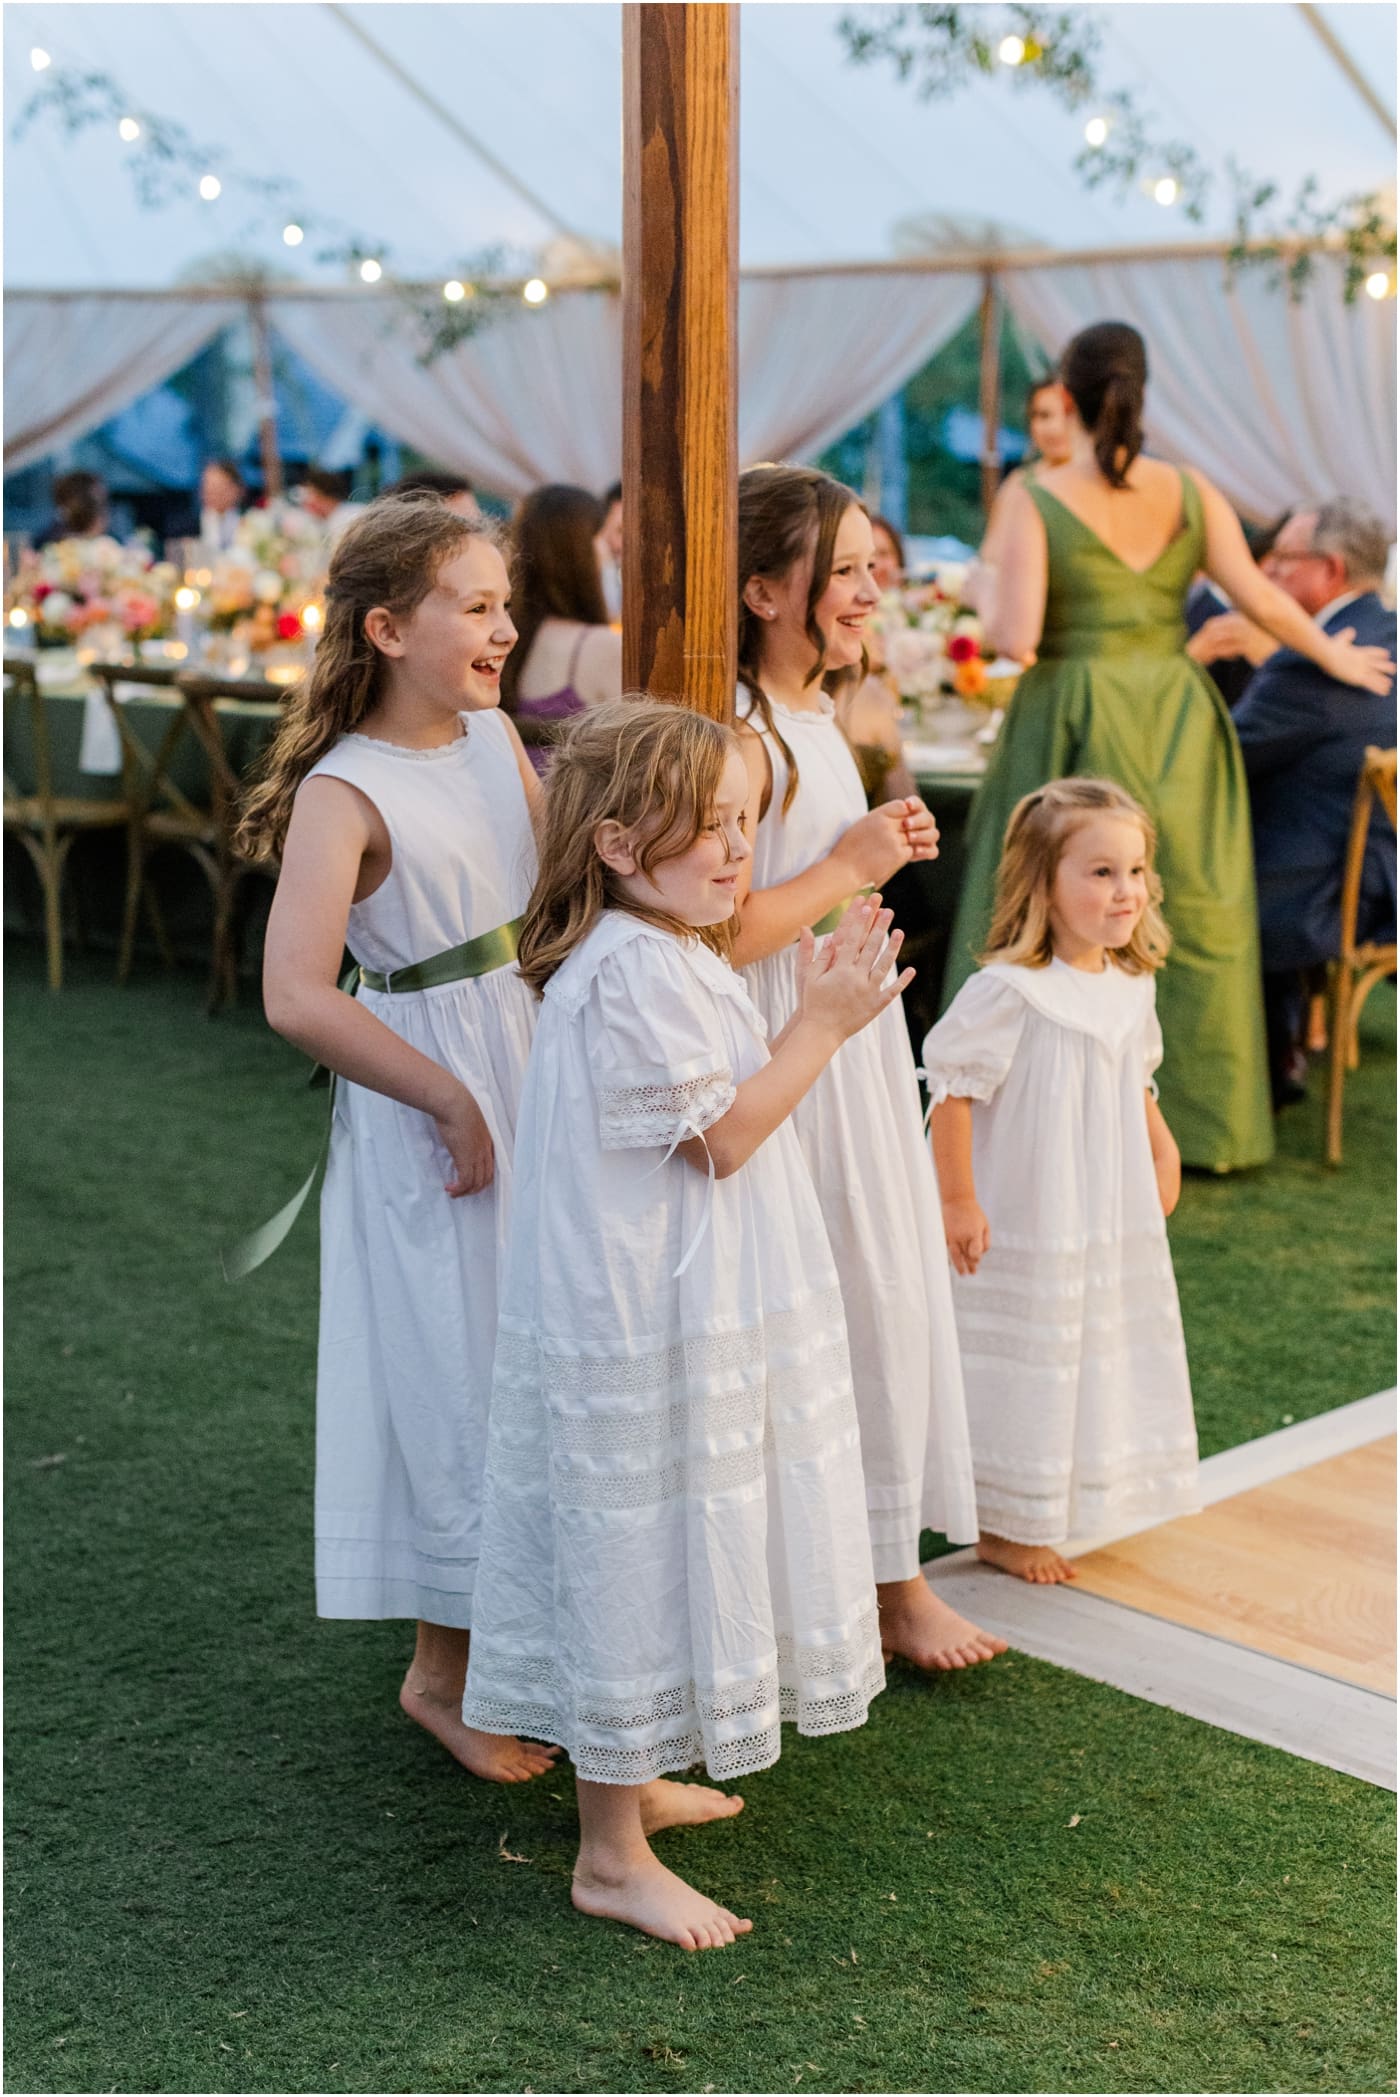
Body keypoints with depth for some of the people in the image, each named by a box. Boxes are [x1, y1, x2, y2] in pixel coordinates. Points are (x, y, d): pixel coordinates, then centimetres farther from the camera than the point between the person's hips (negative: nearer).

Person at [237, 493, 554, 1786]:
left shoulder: (493, 736, 3)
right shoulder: (346, 792, -19)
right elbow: (297, 997, -26)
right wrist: (452, 1101, -21)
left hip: (534, 1065, 7)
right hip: (433, 1106, -7)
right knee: (460, 1380, 3)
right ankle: (443, 1673, 23)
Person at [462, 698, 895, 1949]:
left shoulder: (667, 953, 13)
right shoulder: (637, 973, -21)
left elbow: (720, 1117, 15)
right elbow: (722, 1138, -20)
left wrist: (815, 1012, 10)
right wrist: (824, 1024, -14)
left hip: (679, 1314, 11)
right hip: (648, 1329, -11)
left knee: (659, 1559, 22)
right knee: (639, 1558, -1)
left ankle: (631, 1776, 39)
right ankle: (612, 1856, 12)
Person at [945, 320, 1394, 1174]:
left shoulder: (1037, 498, -9)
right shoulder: (1189, 490, 1)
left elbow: (1016, 638, -16)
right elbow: (1260, 598, -3)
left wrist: (994, 610, 6)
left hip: (1075, 728, -3)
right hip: (1174, 721, 3)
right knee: (1188, 912, 13)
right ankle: (1195, 1114, 20)